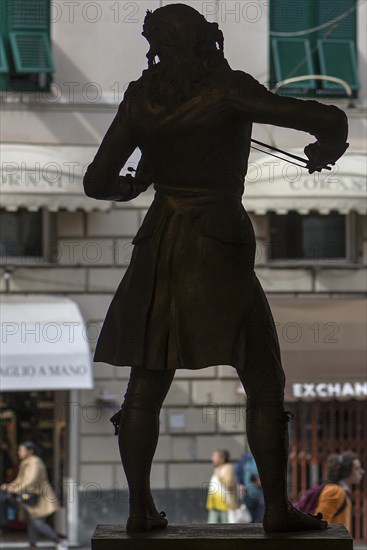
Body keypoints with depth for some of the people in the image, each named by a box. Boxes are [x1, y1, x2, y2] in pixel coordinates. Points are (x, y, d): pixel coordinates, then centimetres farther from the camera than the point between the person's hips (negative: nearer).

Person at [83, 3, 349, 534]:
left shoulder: (140, 99, 2)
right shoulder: (227, 90, -10)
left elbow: (97, 183, 4)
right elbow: (327, 120, -16)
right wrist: (327, 148, 7)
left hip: (158, 248, 4)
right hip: (218, 248, -4)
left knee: (146, 385, 11)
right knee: (264, 382, 4)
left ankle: (140, 507, 9)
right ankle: (277, 506, 1)